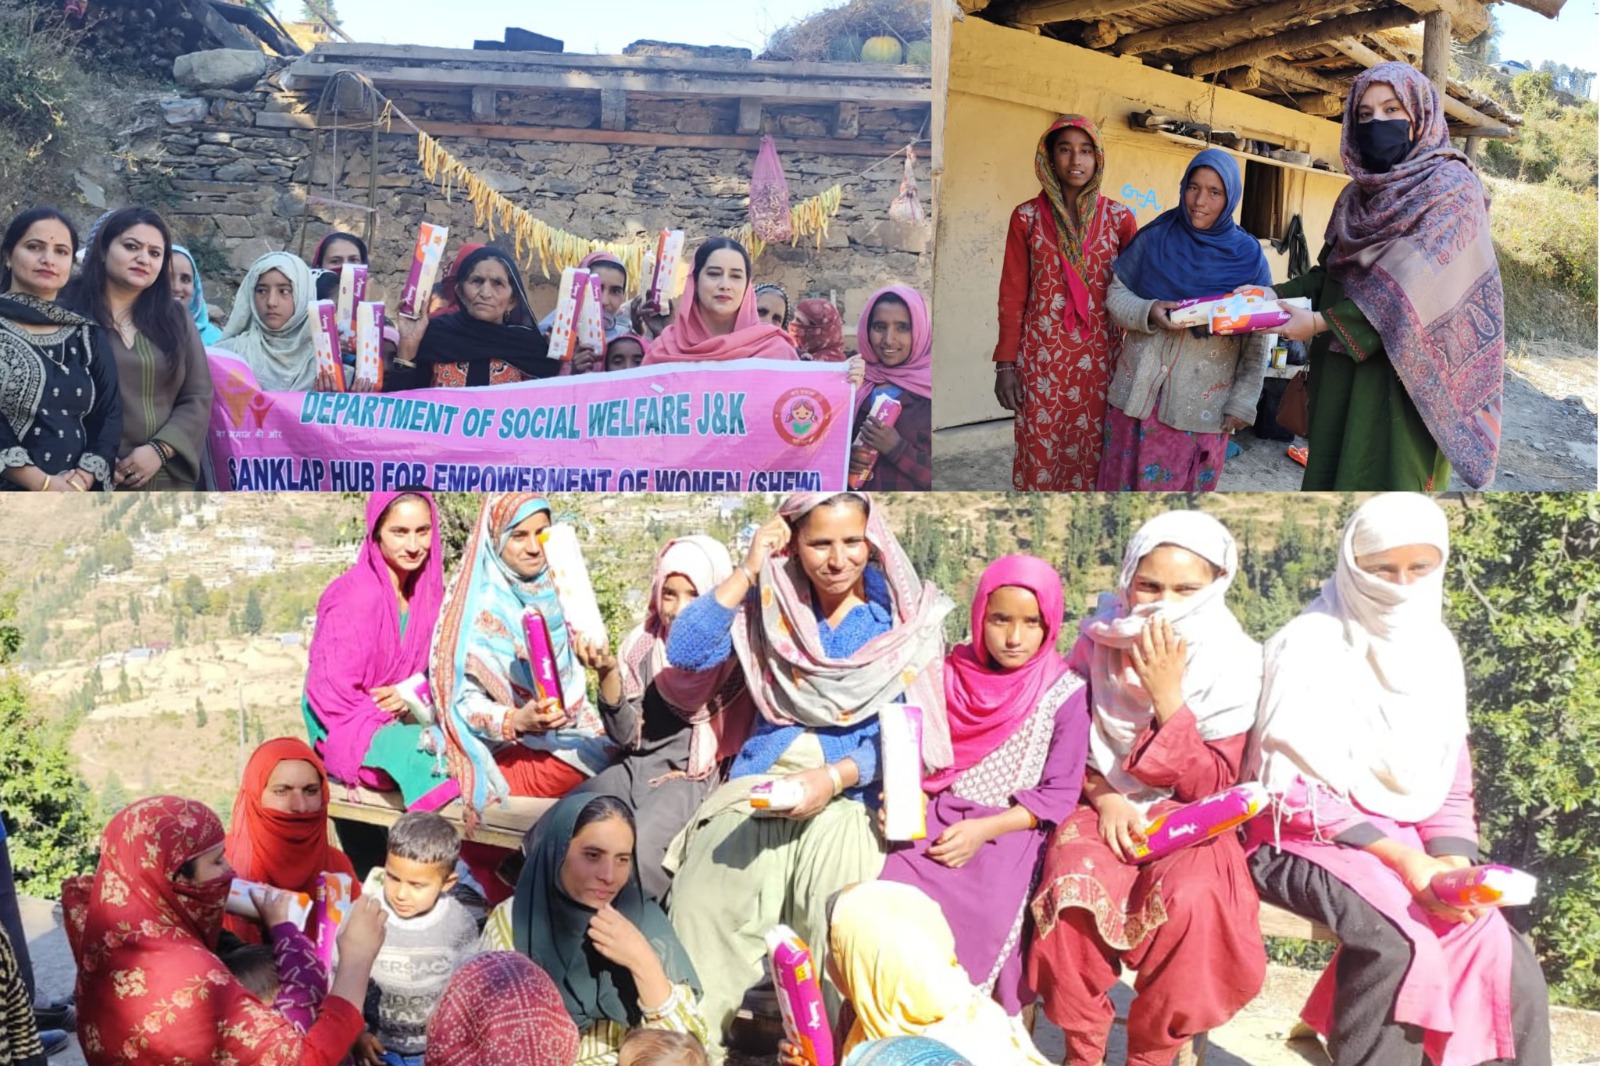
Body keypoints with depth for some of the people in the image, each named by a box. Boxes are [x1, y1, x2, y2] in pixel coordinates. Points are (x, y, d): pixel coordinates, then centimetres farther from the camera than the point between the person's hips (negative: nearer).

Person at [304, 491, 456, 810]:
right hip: (349, 733, -7)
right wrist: (400, 715, -15)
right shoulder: (353, 598, -19)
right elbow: (333, 695, -18)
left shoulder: (425, 590, 1)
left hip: (401, 717, 7)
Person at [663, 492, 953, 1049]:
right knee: (701, 907, -24)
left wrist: (835, 777, -19)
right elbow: (684, 652, -4)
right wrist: (747, 572, -6)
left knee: (840, 930, -29)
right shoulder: (770, 604, 9)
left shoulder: (902, 617, 2)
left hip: (852, 796, -2)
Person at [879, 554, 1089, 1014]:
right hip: (938, 821, 3)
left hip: (1010, 833, -2)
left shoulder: (1064, 694, -2)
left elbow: (1059, 795, -3)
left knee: (987, 918, -31)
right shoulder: (952, 675, 8)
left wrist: (985, 830, -15)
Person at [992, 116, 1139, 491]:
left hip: (1099, 356, 1)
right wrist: (1005, 364, -3)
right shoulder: (1027, 217, 1)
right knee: (1040, 451, 1)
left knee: (1091, 451, 4)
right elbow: (1012, 294, 2)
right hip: (1042, 356, -1)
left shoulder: (1119, 218, 3)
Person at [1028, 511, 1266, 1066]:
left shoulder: (1233, 664, -8)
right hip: (1106, 810, 1)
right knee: (1074, 882, -31)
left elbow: (1214, 786, -12)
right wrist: (1105, 796, -12)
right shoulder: (1101, 641, -3)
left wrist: (1167, 695, -21)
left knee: (1191, 897, -34)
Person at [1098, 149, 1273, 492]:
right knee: (1125, 480, 7)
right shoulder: (1155, 237, 1)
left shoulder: (1247, 255, -1)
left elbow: (1258, 339, 1)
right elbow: (1116, 295, 4)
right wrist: (1148, 313, -17)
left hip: (1203, 403, -1)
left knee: (1181, 487, 5)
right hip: (1139, 390, 1)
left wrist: (1243, 400, -4)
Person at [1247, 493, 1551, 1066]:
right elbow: (1292, 787, -15)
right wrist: (1403, 860, -21)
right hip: (1310, 836, -5)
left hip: (1407, 843, 6)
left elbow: (1449, 787, 9)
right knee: (1399, 936, -32)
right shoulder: (1308, 646, -9)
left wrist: (1453, 862, -11)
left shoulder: (1435, 652, 9)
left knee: (1500, 950, -17)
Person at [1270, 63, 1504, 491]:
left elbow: (1416, 281, -18)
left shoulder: (1451, 186, -6)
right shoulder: (1357, 195, 16)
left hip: (1404, 367, -7)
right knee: (1330, 473, 6)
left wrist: (1321, 322, -20)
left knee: (1384, 478, -7)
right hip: (1343, 367, 7)